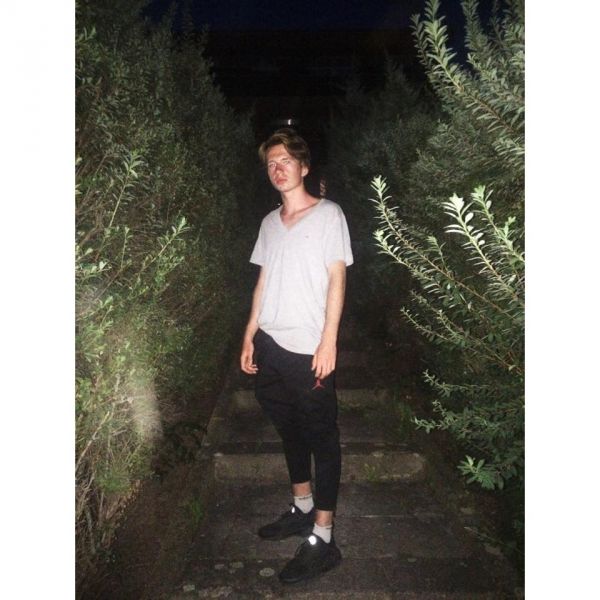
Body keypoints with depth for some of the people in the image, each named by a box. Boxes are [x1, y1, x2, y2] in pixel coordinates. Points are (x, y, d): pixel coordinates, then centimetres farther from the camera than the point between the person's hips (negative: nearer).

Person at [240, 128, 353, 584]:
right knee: (290, 430, 18)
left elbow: (337, 279, -8)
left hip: (310, 349, -6)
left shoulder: (328, 214, -3)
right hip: (270, 345, 7)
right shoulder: (270, 222, 14)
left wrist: (328, 341, -15)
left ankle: (322, 540, 13)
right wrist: (250, 335, 11)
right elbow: (264, 281, 15)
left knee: (322, 438, 3)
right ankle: (303, 509, 37)